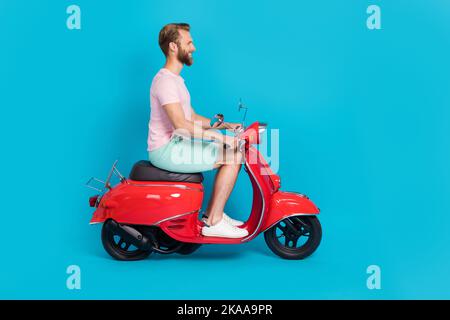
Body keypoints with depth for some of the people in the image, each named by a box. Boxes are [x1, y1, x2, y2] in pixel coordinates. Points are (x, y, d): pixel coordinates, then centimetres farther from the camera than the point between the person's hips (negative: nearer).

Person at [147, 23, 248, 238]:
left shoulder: (175, 79, 18)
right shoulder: (165, 80, -17)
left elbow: (192, 118, 19)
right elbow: (181, 125, -27)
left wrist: (225, 125, 8)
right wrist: (220, 137, -26)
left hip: (176, 145, 10)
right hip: (167, 150, -10)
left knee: (231, 153, 10)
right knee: (233, 156, -15)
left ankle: (212, 213, 12)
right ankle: (214, 222, -10)